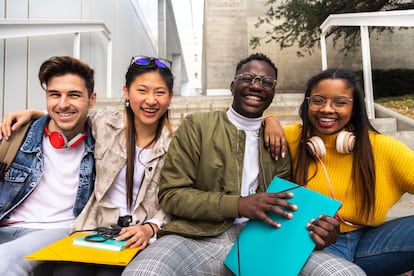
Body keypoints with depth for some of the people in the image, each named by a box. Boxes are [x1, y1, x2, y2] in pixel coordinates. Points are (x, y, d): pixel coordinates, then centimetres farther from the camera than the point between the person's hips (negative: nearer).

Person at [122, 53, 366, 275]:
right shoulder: (196, 126, 3)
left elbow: (285, 206, 16)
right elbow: (171, 194, -2)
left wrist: (315, 226, -9)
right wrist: (238, 204, -15)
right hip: (200, 239, -2)